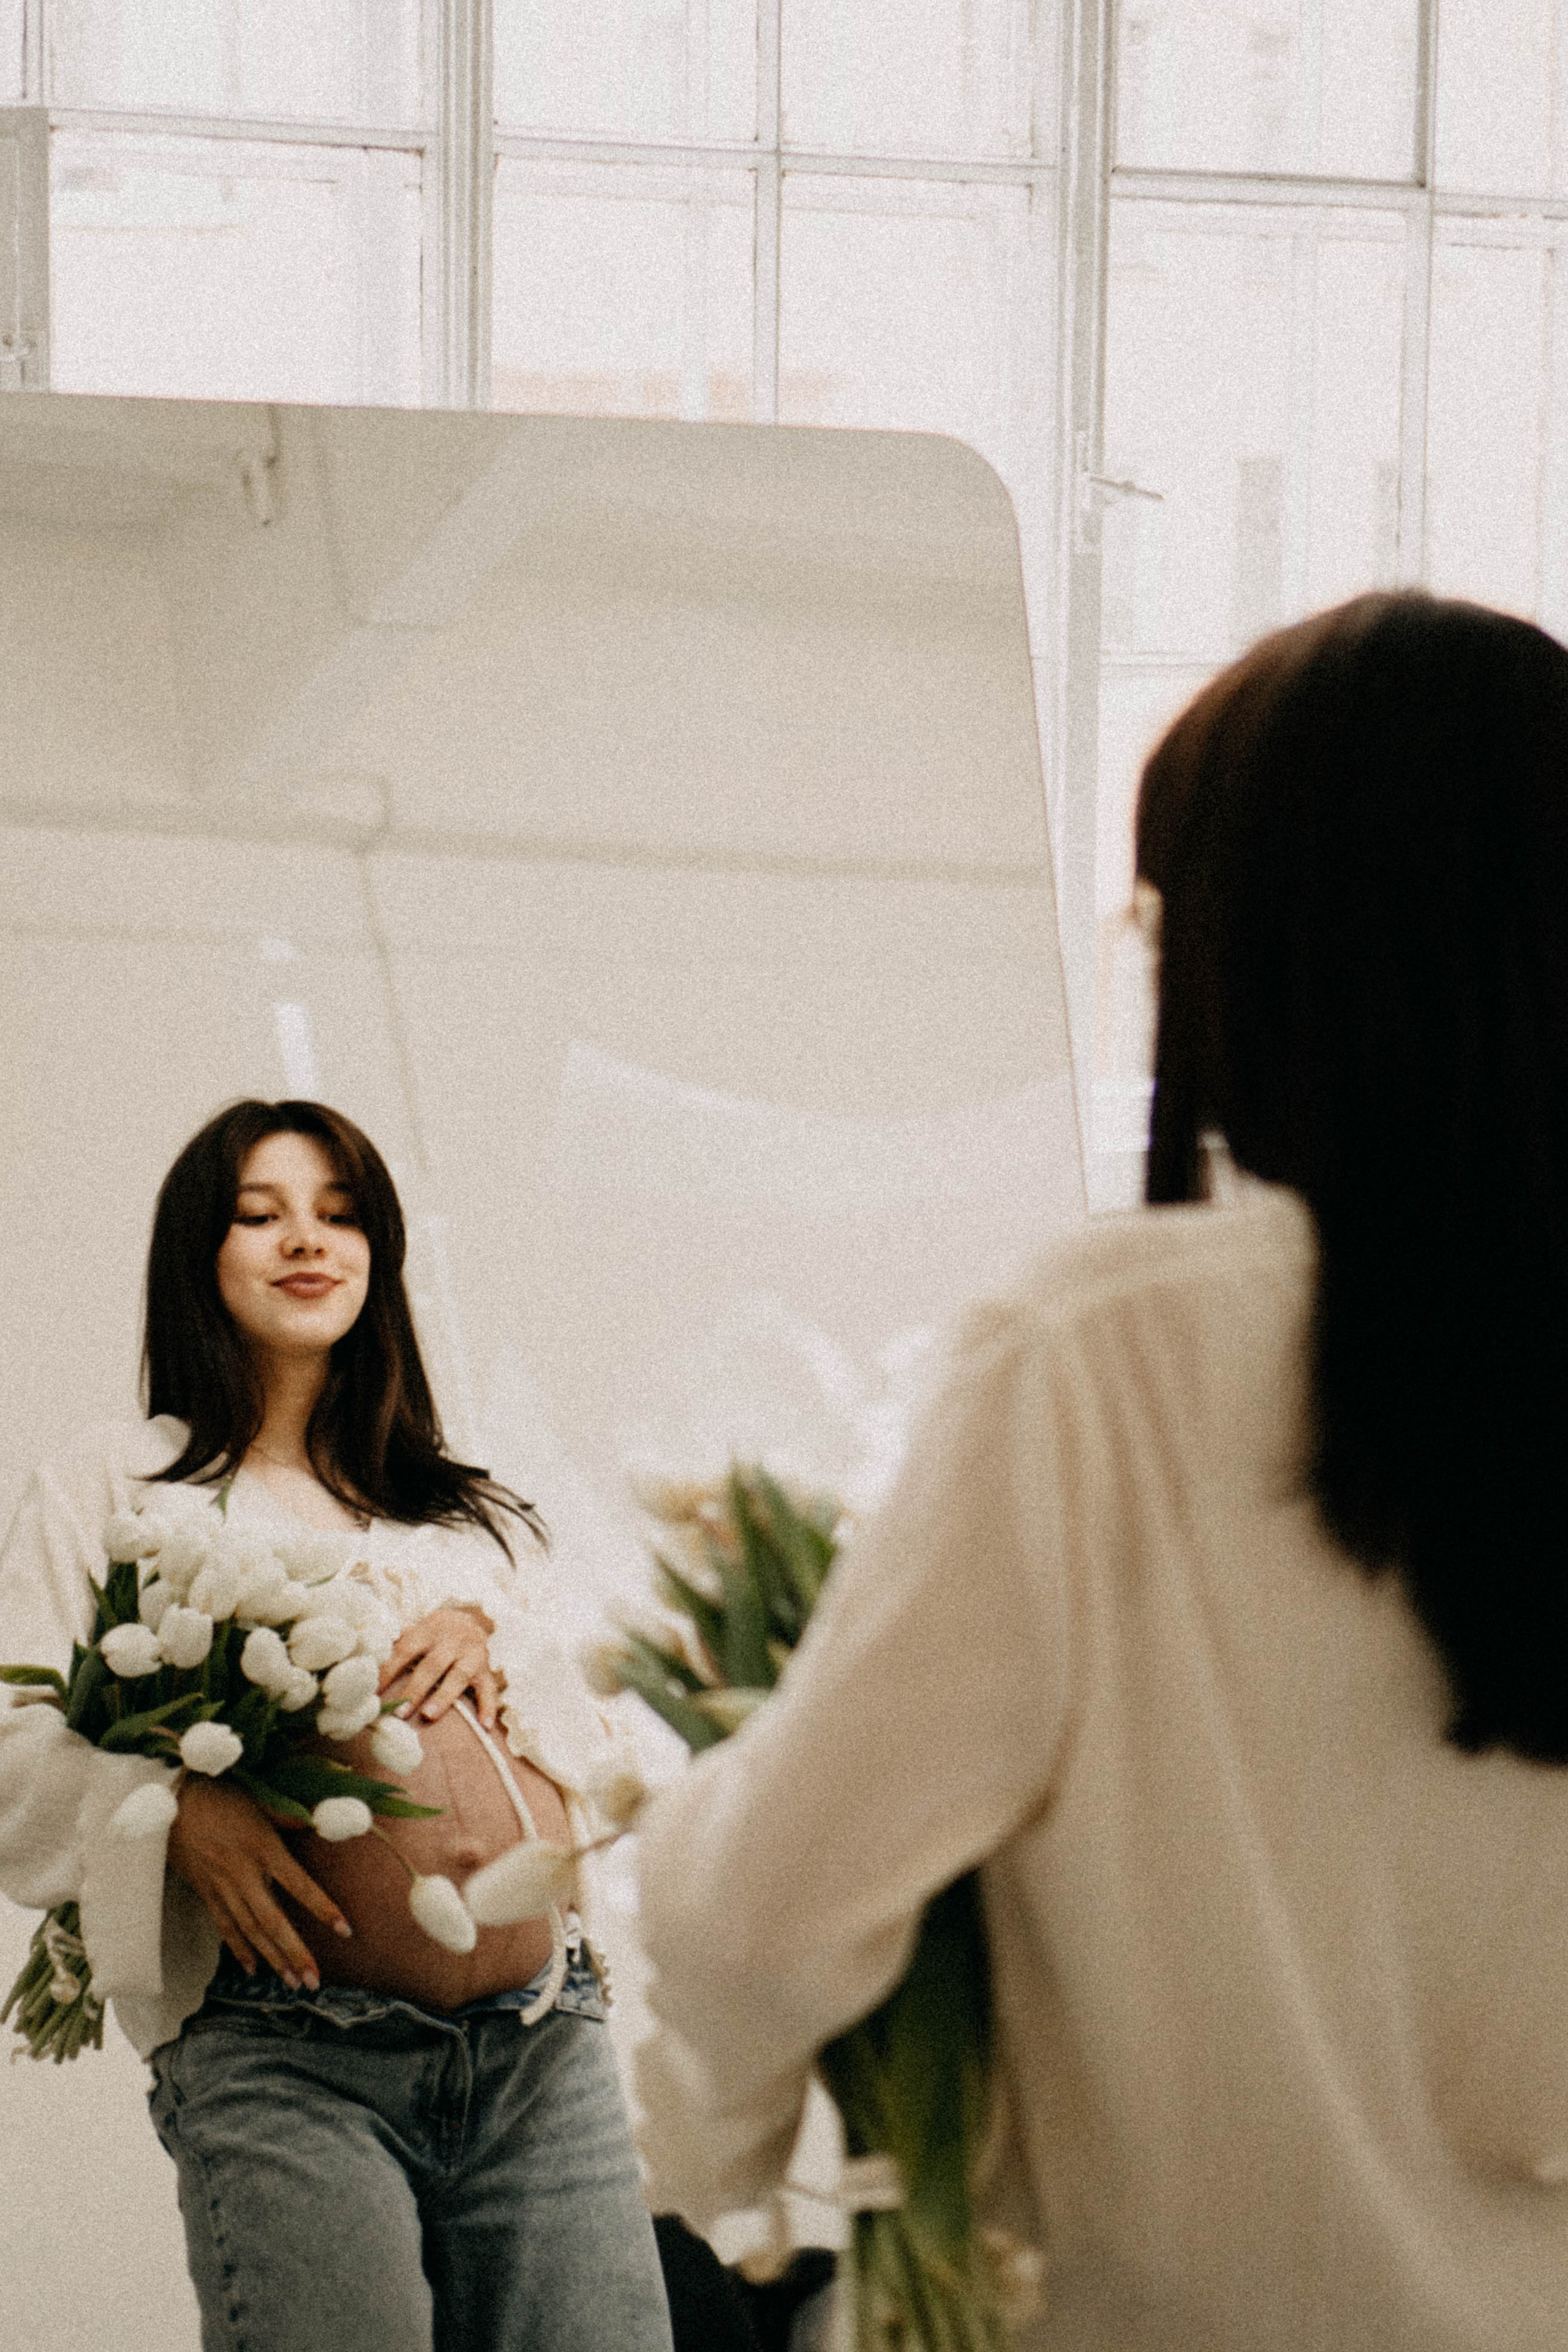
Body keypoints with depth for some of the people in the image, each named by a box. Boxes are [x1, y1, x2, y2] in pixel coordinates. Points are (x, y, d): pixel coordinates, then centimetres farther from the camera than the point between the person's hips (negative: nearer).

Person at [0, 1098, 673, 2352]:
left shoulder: (470, 1507, 26)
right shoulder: (112, 1487, 13)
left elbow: (607, 1759, 19)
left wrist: (491, 1638, 1)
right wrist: (178, 1797, -15)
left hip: (549, 2042, 4)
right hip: (285, 2049, -4)